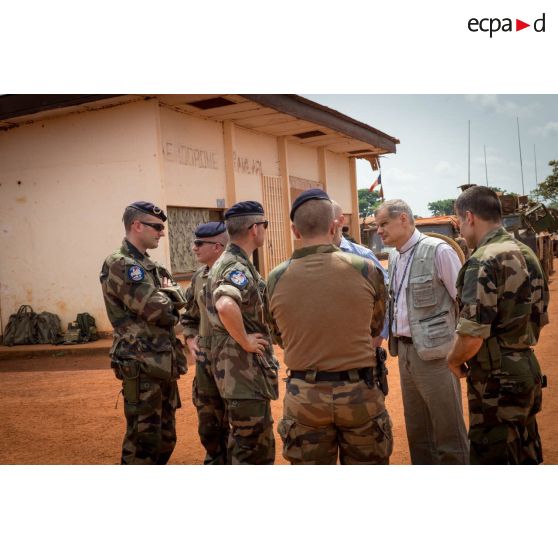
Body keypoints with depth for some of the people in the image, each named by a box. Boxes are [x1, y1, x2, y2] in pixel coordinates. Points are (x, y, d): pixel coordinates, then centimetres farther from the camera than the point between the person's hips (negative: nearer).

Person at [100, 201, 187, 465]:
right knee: (143, 442, -1)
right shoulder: (120, 265, -15)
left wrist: (164, 296, -12)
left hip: (163, 364, 9)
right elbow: (160, 310, -20)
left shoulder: (151, 266, 16)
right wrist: (166, 295, 0)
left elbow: (178, 299, 7)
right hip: (142, 367, -9)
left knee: (165, 437, 18)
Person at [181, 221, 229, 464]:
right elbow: (189, 316, 20)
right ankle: (214, 461, 38)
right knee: (208, 421, 18)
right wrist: (190, 339, 5)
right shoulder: (198, 278, 8)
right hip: (205, 360, 6)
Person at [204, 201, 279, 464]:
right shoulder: (238, 267, -20)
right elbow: (226, 306, -40)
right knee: (253, 448, 0)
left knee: (244, 443, 22)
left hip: (241, 370, 10)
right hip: (245, 370, -10)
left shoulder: (227, 262, 13)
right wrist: (245, 341, -25)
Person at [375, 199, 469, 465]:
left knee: (448, 431, 3)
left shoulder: (438, 250, -11)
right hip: (404, 351, 7)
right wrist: (395, 342, 10)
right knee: (416, 430, 17)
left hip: (434, 351, -7)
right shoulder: (393, 258, 12)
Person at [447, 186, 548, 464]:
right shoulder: (526, 254, 8)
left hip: (496, 380, -9)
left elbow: (472, 337, -24)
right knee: (524, 456, 22)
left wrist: (453, 360, -6)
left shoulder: (484, 261, -20)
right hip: (526, 370, 9)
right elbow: (540, 318, 16)